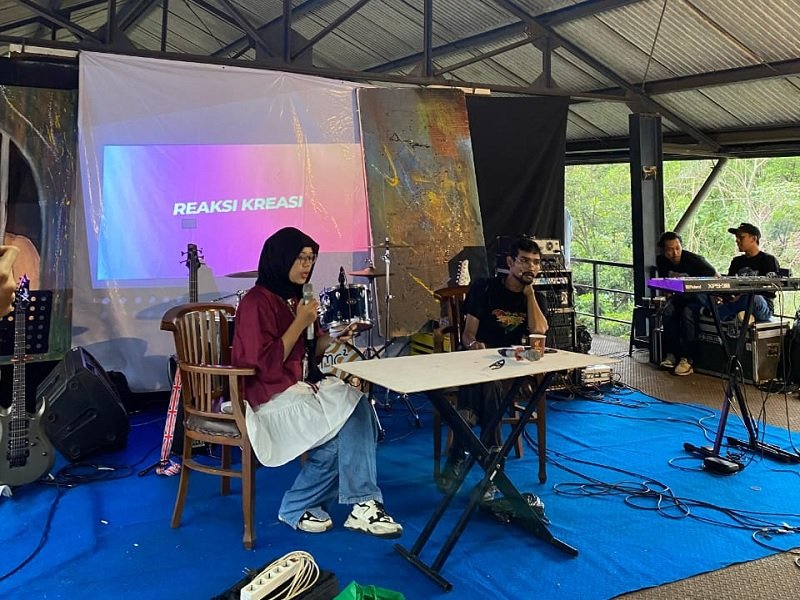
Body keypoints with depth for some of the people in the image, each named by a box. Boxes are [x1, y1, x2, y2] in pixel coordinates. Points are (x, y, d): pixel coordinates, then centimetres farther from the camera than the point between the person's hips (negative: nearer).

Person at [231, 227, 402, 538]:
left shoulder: (297, 297, 12)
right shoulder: (256, 302, -12)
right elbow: (266, 365, -18)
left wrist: (333, 337, -1)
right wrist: (300, 323, -17)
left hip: (303, 385, 7)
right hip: (270, 395, -7)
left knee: (358, 406, -19)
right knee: (340, 430, -22)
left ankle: (363, 504, -18)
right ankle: (296, 508, -3)